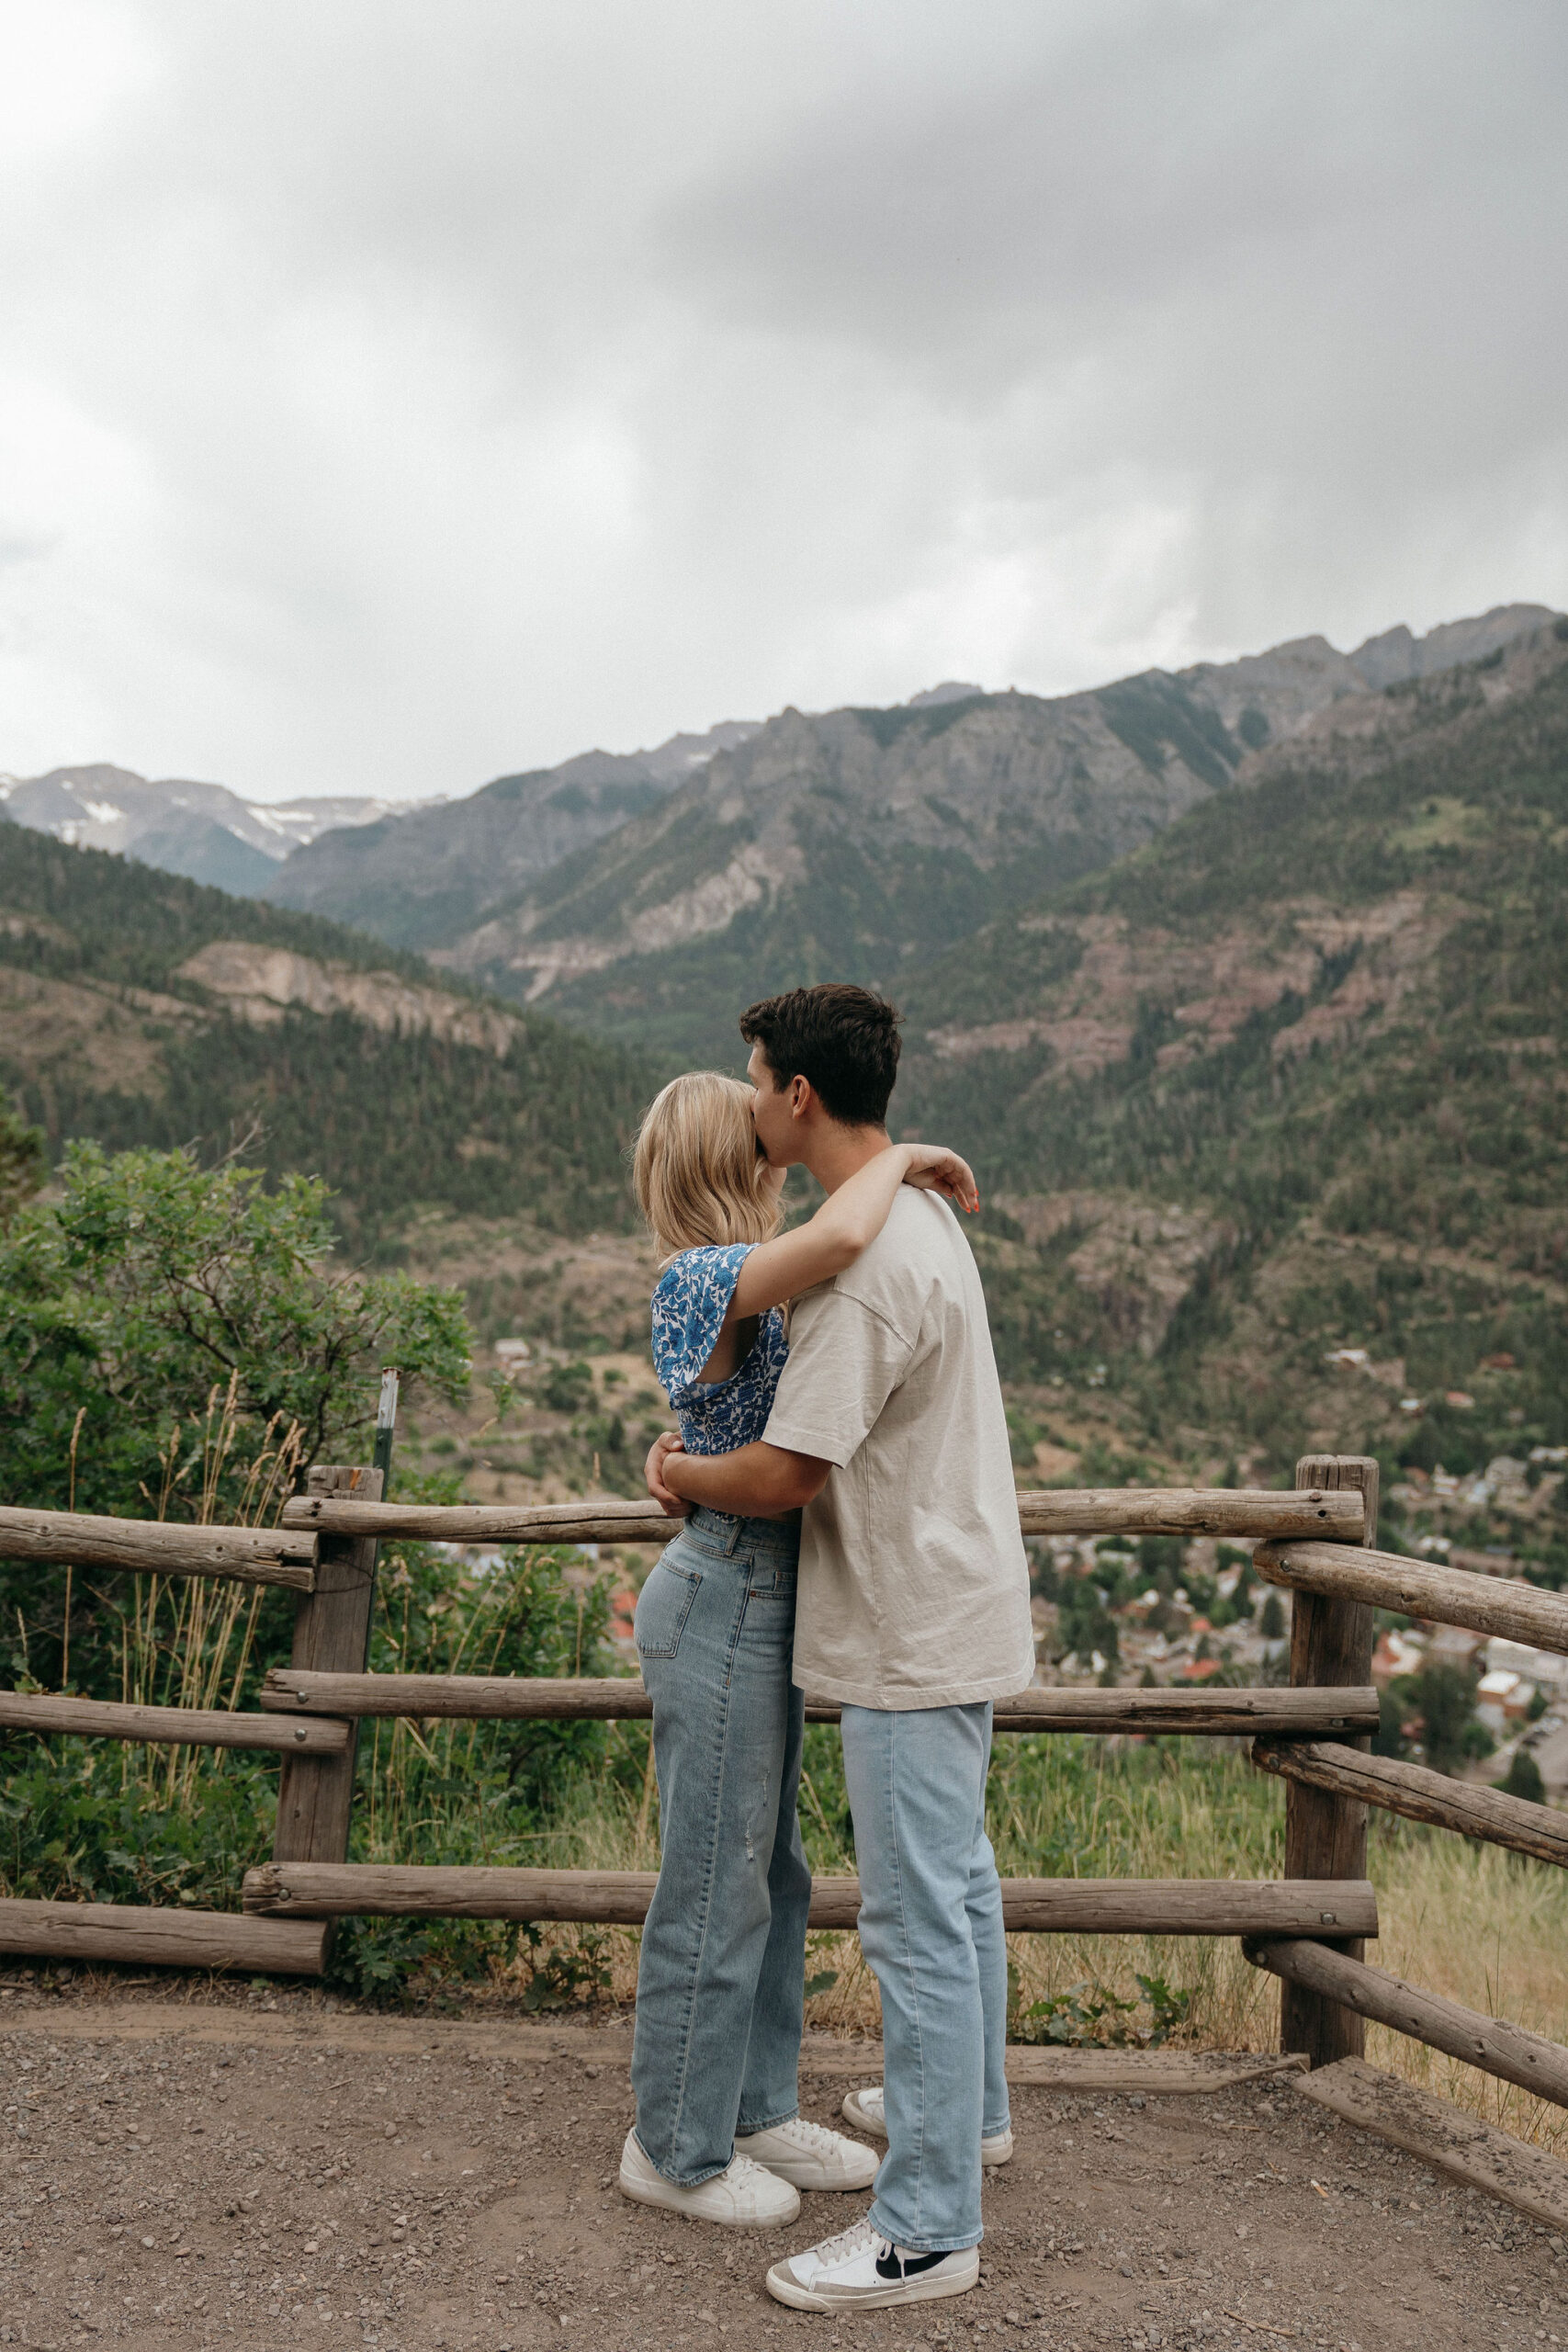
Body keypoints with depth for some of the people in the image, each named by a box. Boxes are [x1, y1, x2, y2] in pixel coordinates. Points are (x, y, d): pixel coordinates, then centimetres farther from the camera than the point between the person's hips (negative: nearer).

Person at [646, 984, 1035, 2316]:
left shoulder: (865, 1268, -26)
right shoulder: (923, 1217, 8)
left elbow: (782, 1477, -23)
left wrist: (678, 1475, -4)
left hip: (914, 1643, -10)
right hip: (958, 1612, 10)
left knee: (918, 1919, 0)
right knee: (956, 1881, 24)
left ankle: (929, 2229, 12)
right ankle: (971, 2108, 43)